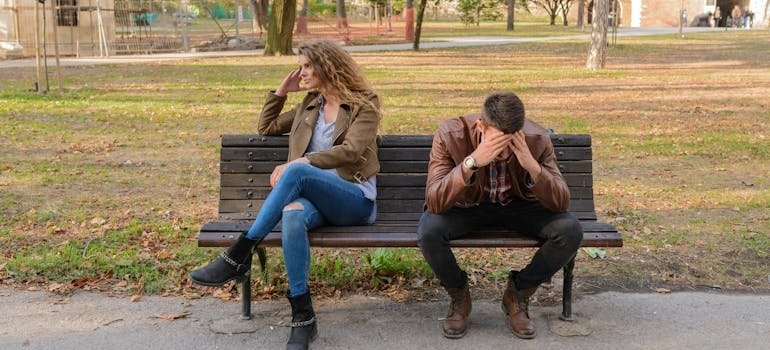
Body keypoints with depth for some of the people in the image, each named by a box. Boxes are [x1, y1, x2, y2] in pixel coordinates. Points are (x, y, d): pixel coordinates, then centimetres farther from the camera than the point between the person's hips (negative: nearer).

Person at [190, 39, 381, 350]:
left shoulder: (364, 105, 4)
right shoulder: (309, 106, 24)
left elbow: (350, 151, -12)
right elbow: (266, 127, 32)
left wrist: (299, 163, -20)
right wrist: (281, 91, 20)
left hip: (355, 200, -4)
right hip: (315, 197, 4)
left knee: (297, 172, -36)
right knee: (292, 215, -36)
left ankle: (240, 254, -32)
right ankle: (303, 318, -35)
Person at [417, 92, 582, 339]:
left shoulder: (537, 139, -23)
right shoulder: (450, 135, -27)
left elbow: (560, 204, -23)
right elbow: (434, 202, -34)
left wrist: (533, 166, -40)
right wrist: (472, 162, -48)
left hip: (519, 206, 2)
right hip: (467, 206, -1)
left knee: (570, 231, -24)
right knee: (429, 231, -33)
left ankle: (518, 293, 2)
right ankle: (458, 296, 0)